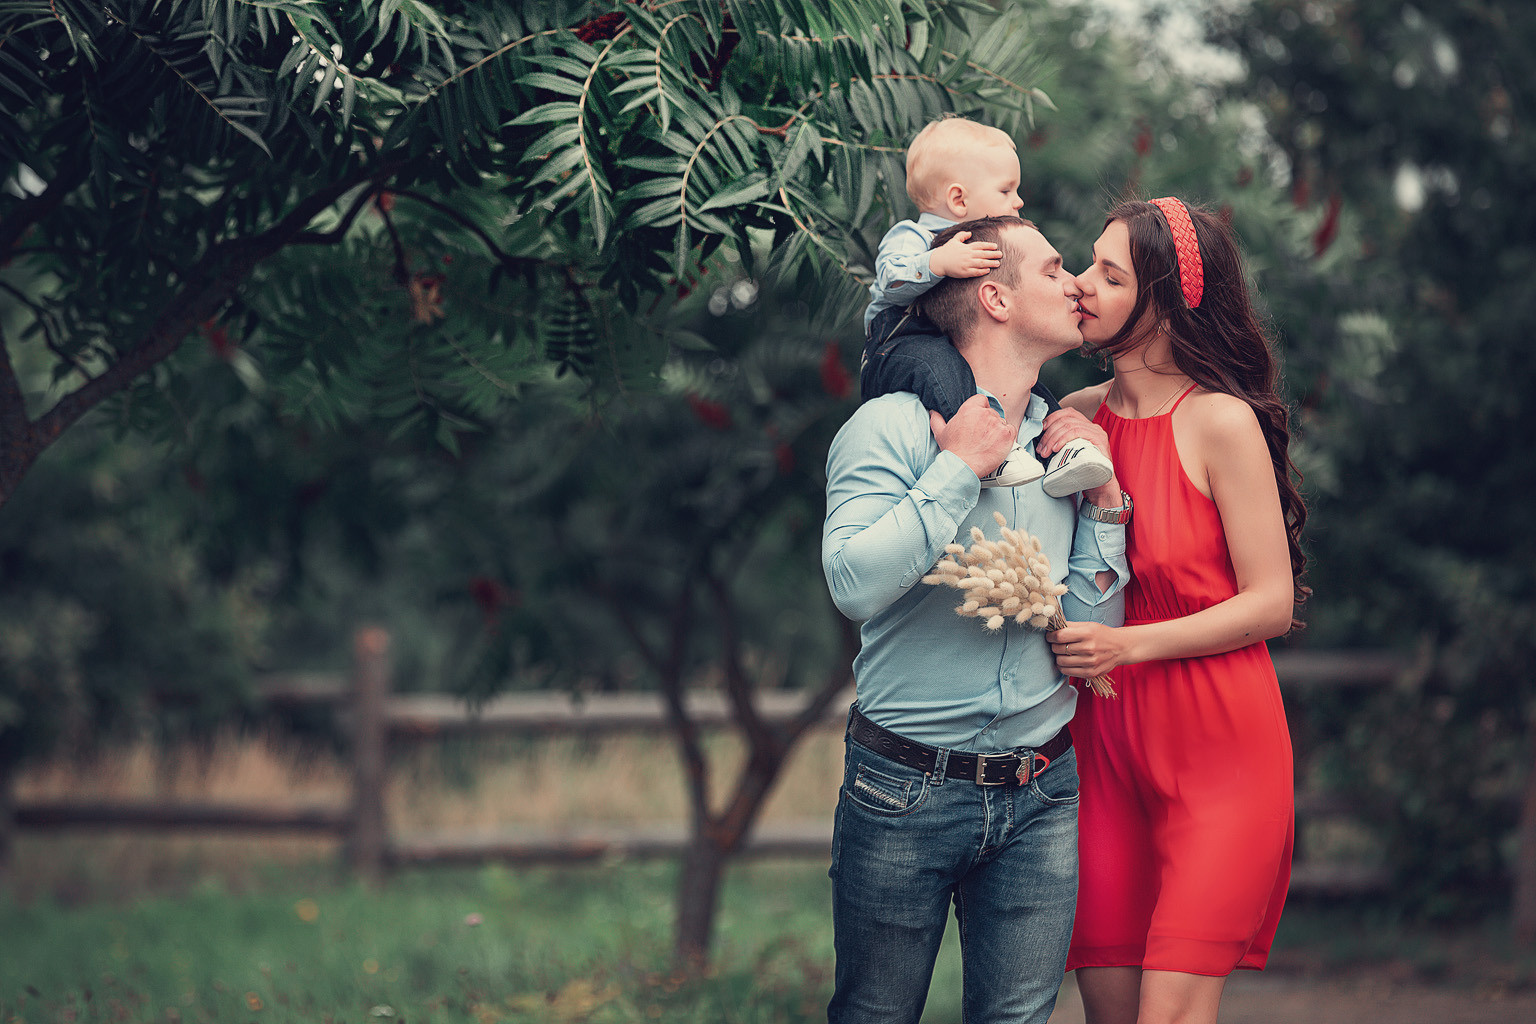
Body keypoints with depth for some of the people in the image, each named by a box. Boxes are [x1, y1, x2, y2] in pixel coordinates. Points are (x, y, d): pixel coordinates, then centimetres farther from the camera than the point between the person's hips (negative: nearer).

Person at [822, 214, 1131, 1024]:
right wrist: (958, 469, -17)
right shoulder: (891, 427, -6)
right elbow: (855, 582, -22)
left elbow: (1094, 630, 7)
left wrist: (1102, 500, -4)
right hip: (906, 794, -4)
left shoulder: (1067, 443, 10)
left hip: (1040, 801, 4)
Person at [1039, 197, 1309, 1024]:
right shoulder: (1075, 419, 8)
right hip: (1105, 745, 5)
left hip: (1217, 750, -5)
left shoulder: (1222, 422, -8)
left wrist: (1128, 646, -15)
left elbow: (1272, 604, -8)